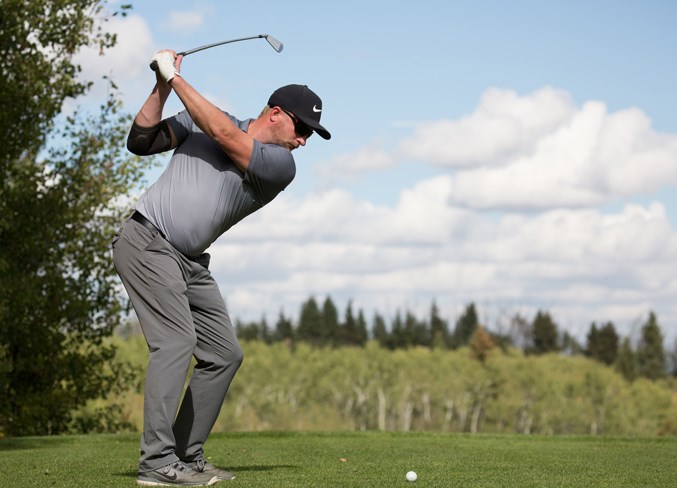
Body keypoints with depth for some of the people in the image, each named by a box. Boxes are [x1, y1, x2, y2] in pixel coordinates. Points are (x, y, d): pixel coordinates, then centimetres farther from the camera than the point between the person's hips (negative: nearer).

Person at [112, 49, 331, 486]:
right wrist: (163, 86, -7)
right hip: (146, 241, -5)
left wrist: (176, 78, -10)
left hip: (191, 262, 5)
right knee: (177, 339, -20)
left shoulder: (281, 165, 2)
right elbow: (140, 142, 5)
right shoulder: (203, 117, 4)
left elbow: (226, 136, -12)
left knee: (225, 354, 3)